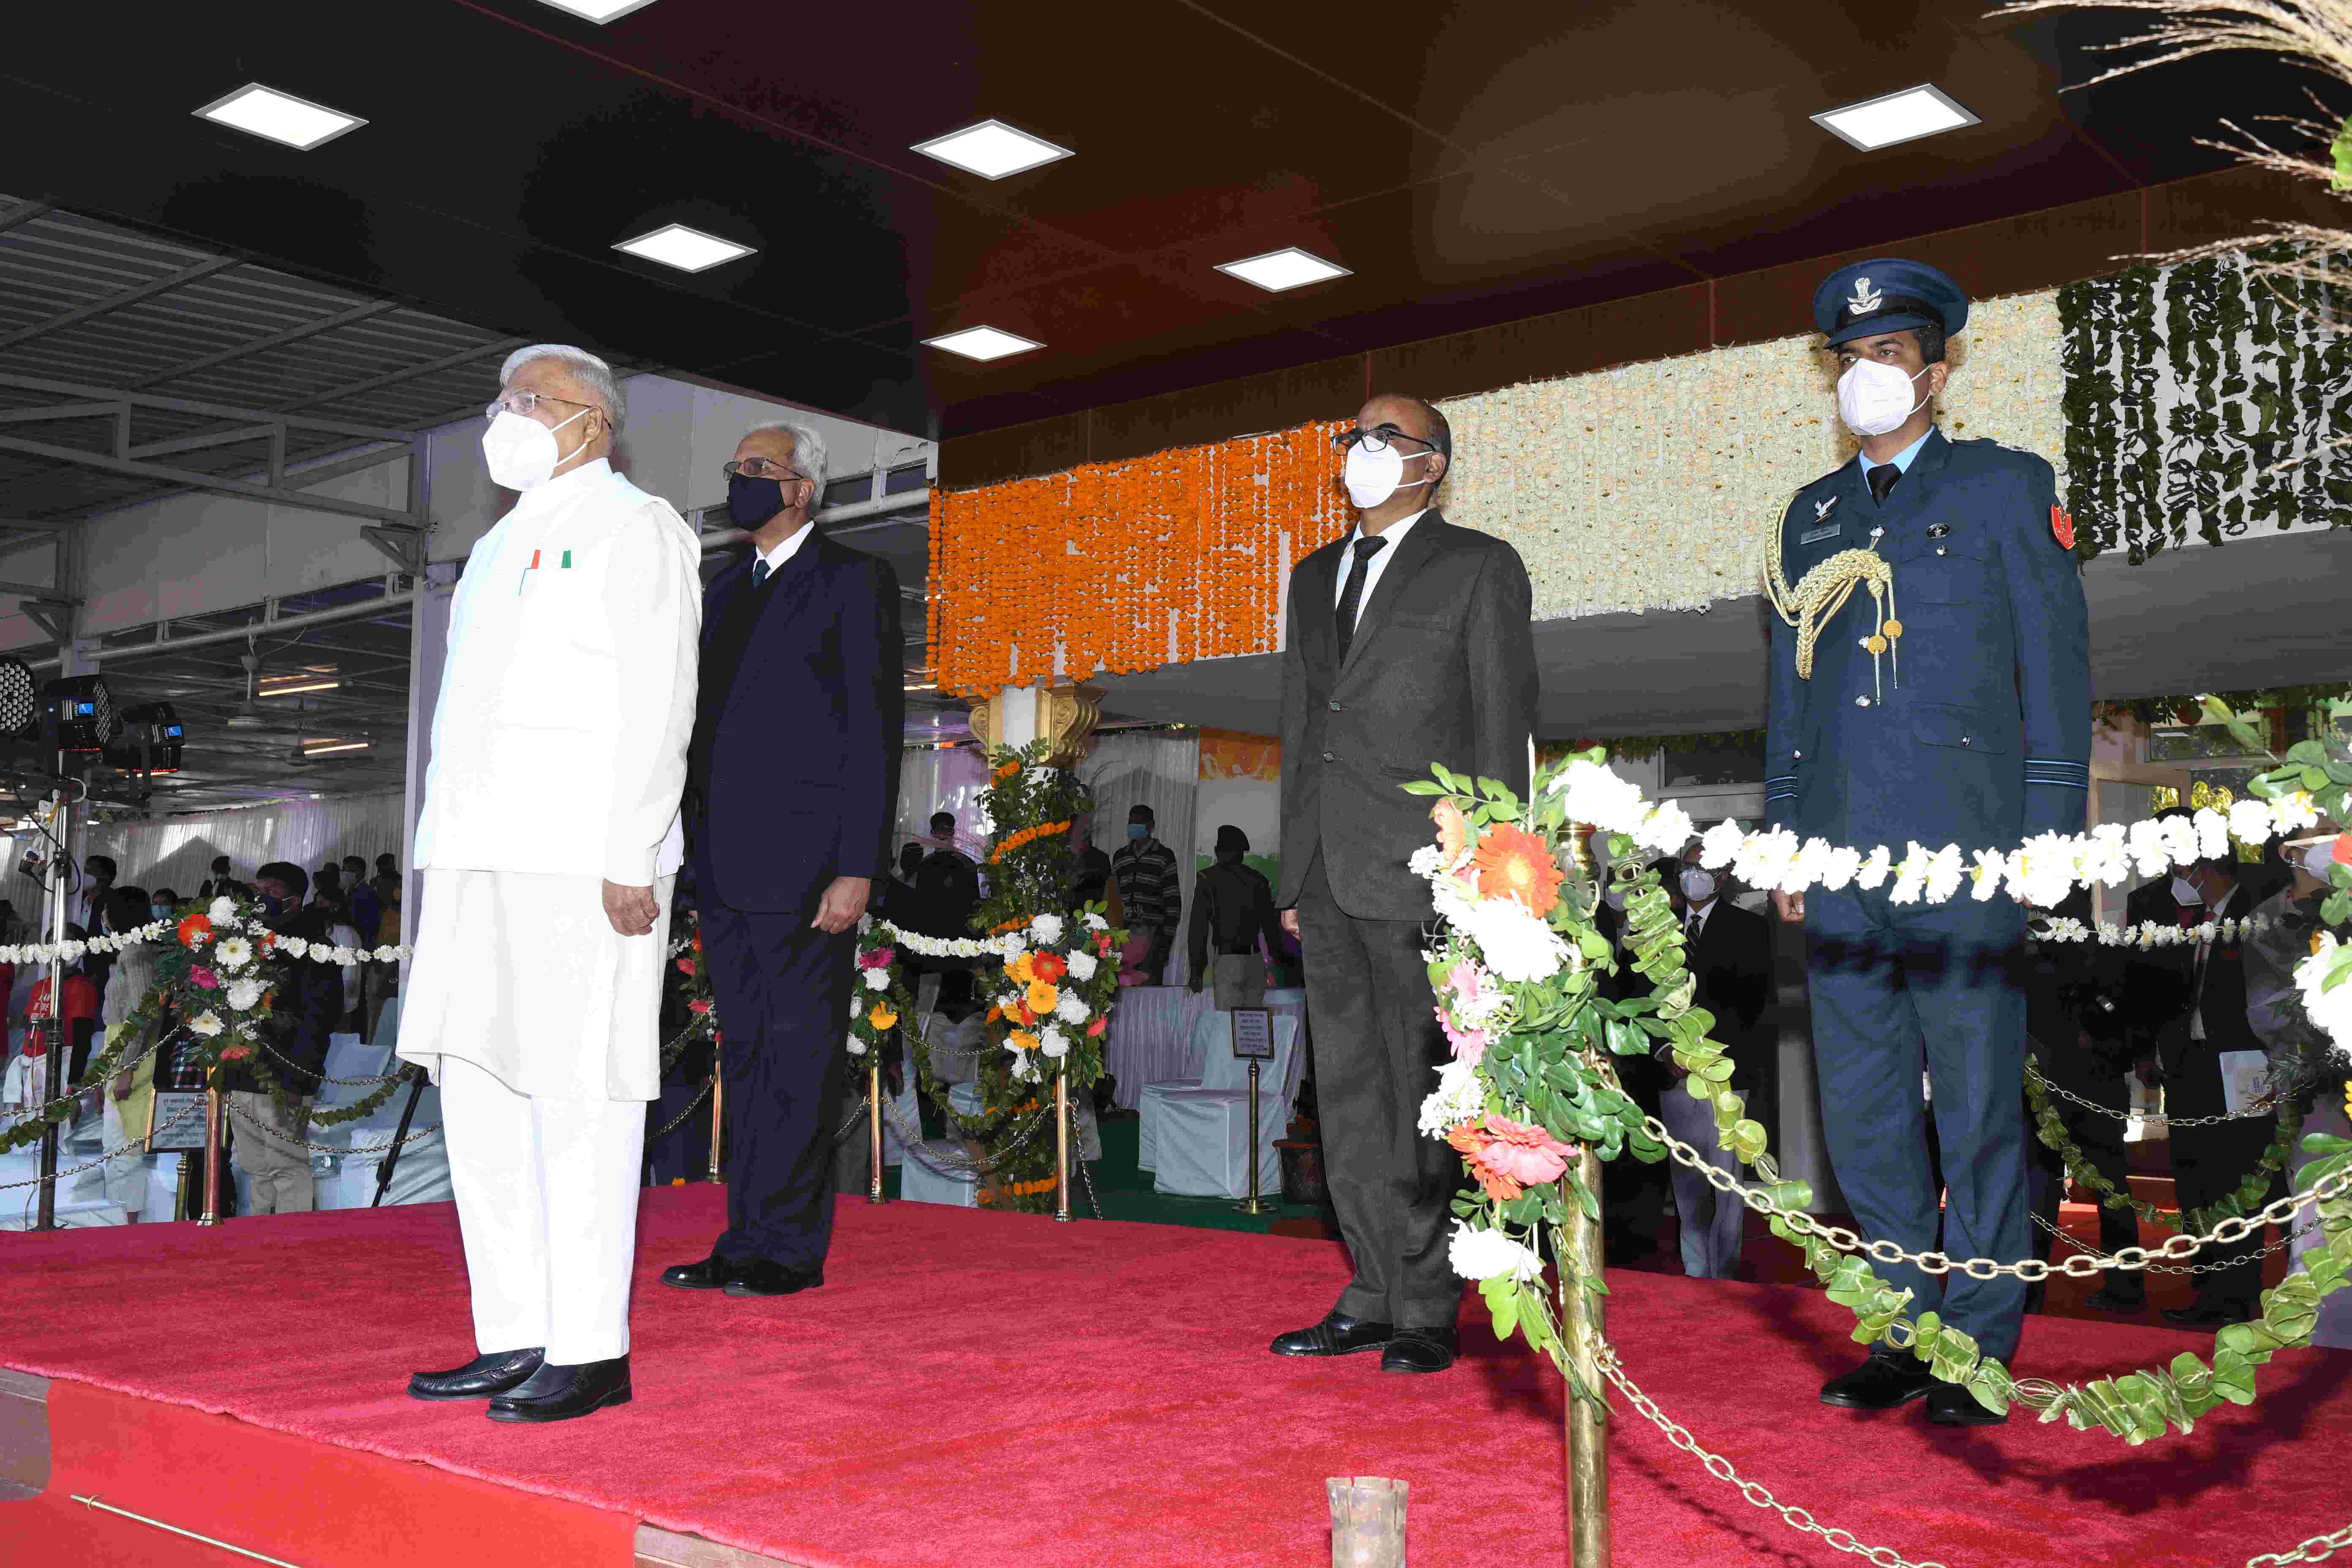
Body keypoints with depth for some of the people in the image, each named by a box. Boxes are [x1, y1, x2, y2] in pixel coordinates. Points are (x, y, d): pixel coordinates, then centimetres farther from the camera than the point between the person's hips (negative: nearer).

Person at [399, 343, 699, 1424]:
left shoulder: (633, 527, 0)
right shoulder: (503, 544, 25)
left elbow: (655, 708, -10)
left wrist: (629, 858, -18)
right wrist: (447, 853, 16)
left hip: (582, 858, -9)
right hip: (481, 853, 9)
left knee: (576, 1101, -7)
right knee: (479, 1094, 8)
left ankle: (592, 1354, 1)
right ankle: (517, 1339, 16)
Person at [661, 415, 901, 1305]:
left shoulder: (854, 583, -3)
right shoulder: (727, 591, 20)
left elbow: (875, 729, -9)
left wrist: (858, 867, -16)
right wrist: (692, 846, 13)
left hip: (804, 864, -8)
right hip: (726, 865, 8)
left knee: (801, 1055, -3)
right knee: (744, 1054, 11)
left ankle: (793, 1248, 4)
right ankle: (747, 1240, 18)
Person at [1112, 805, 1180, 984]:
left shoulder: (1164, 855, 6)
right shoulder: (1120, 856, 19)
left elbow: (1173, 900, 1)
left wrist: (1167, 936, -6)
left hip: (1152, 932, -4)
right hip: (1124, 931, 4)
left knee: (1150, 984, -11)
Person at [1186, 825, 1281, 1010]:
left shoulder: (1207, 879, 0)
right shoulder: (1258, 879, 9)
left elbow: (1199, 927, -3)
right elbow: (1271, 924, 11)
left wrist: (1196, 971, -2)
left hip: (1227, 960, -4)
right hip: (1256, 961, 4)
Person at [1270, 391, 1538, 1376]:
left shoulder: (1478, 568, 3)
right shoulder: (1316, 576, 21)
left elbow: (1503, 729, -2)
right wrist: (1295, 876, 14)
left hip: (1420, 871, -6)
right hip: (1332, 875, 6)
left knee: (1420, 1091, -5)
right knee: (1349, 1091, 8)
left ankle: (1427, 1311, 3)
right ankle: (1374, 1295, 16)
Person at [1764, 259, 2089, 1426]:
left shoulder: (2007, 489, 6)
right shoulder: (1812, 516, 19)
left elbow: (2057, 674, 2)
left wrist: (2048, 839, -6)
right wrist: (1786, 840, 13)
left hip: (1963, 850, -4)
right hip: (1843, 859, 5)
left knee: (1978, 1105, 0)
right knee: (1862, 1108, 7)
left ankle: (1980, 1351, 11)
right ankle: (1908, 1336, 19)